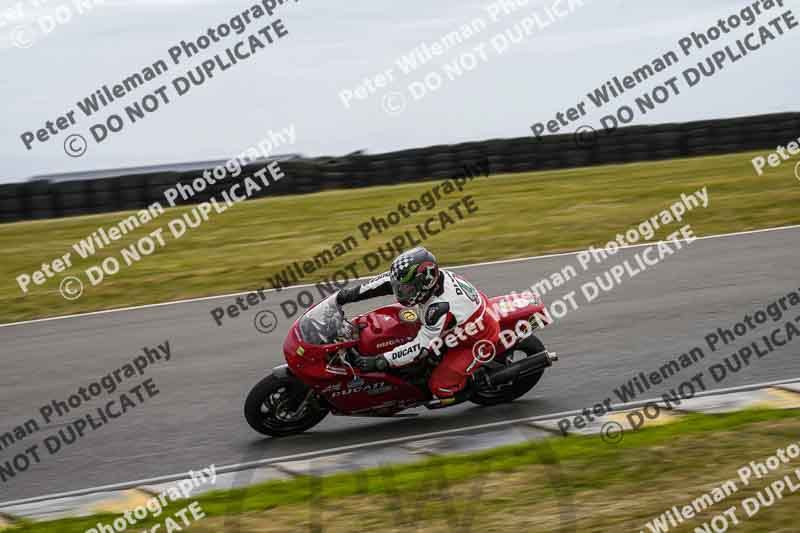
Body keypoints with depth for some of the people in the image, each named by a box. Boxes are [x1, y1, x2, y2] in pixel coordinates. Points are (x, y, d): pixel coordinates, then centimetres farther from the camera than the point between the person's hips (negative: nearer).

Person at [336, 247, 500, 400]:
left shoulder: (440, 307, -40)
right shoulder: (428, 276, -18)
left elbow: (422, 347, -35)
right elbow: (391, 279, -4)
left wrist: (379, 362, -36)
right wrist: (354, 292, -11)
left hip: (478, 340, -9)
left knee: (440, 386, -14)